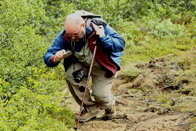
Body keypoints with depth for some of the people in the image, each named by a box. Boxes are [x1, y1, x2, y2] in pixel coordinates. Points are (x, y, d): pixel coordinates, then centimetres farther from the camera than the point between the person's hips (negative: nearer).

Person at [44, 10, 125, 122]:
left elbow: (121, 44, -29)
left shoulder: (99, 27, -31)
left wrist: (103, 38, -43)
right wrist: (55, 59, -44)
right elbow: (48, 56, -21)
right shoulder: (65, 36, -23)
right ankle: (91, 109, -5)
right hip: (82, 64, 3)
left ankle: (110, 108, 24)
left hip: (104, 66, -3)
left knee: (99, 94, -17)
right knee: (71, 75, -26)